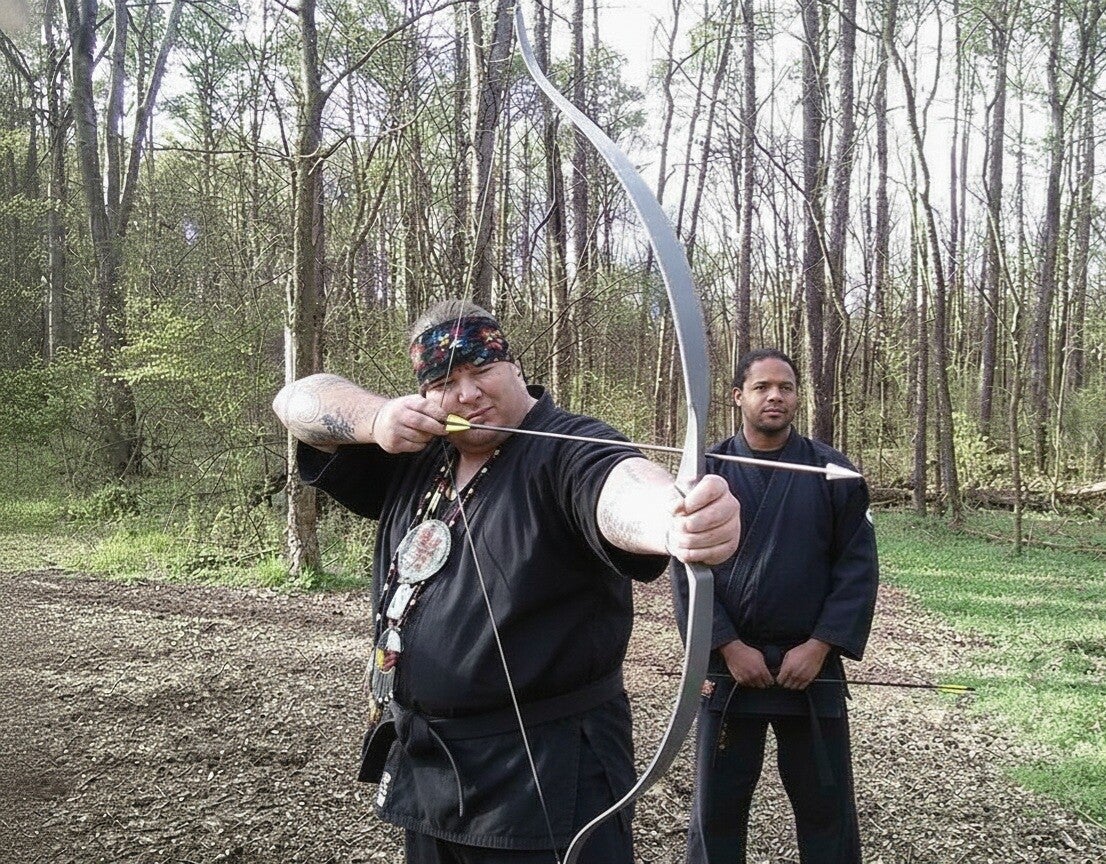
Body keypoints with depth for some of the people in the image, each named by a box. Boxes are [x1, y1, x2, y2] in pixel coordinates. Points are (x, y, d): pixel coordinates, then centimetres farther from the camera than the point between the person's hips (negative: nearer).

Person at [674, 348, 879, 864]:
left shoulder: (832, 472, -1)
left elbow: (857, 567, -2)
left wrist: (821, 646, -10)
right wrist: (729, 646, -11)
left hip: (811, 662, 0)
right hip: (729, 662, 0)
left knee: (826, 802, 12)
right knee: (717, 802, 11)